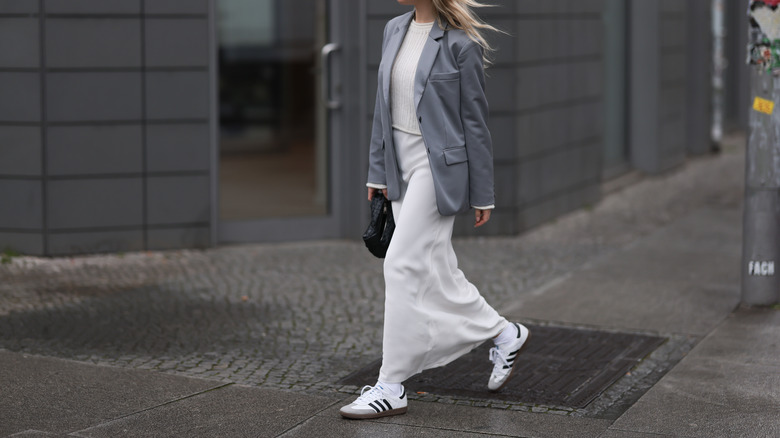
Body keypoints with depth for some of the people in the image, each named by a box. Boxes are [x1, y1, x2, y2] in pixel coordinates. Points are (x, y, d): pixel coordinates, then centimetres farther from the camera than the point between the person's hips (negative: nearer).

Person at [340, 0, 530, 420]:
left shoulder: (460, 42, -11)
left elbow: (474, 120, -8)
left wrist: (482, 194, -5)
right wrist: (377, 171, 13)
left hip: (438, 168, -7)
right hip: (402, 166, 8)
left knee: (402, 266, -9)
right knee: (434, 271, 12)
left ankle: (391, 386, -1)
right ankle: (504, 334, 31)